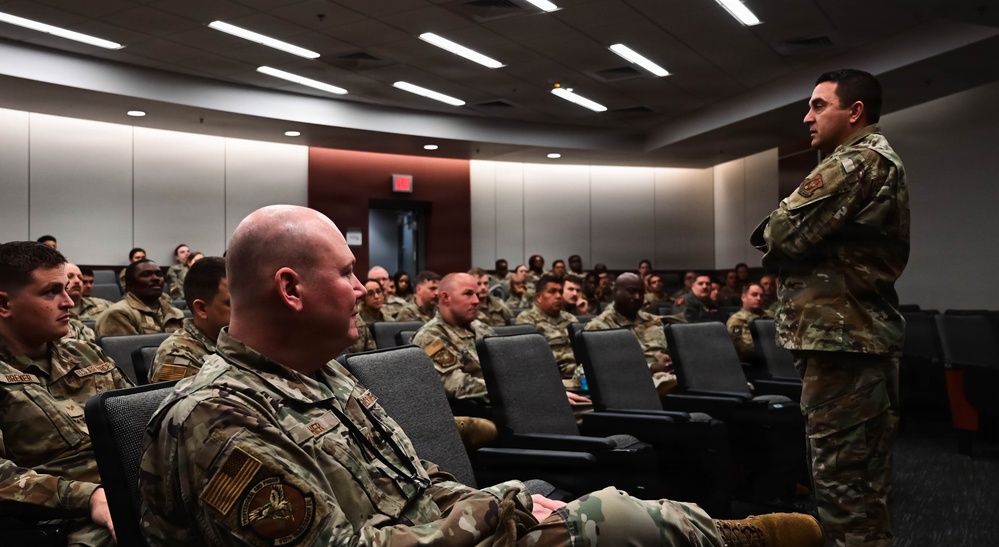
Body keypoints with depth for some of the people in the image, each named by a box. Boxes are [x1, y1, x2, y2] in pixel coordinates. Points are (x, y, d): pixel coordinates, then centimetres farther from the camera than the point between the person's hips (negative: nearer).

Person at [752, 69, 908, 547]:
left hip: (839, 338, -11)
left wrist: (773, 238, 4)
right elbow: (818, 238, 21)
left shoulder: (858, 162, -12)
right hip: (861, 335, 11)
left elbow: (779, 234, -17)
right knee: (864, 482, 16)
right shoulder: (881, 163, 23)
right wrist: (790, 245, 3)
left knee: (843, 484, -6)